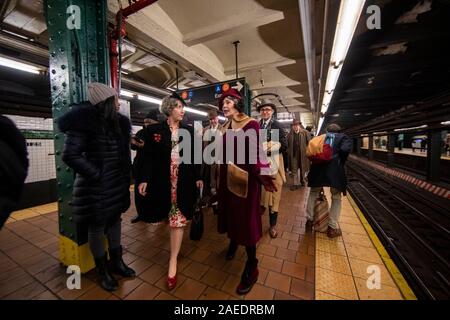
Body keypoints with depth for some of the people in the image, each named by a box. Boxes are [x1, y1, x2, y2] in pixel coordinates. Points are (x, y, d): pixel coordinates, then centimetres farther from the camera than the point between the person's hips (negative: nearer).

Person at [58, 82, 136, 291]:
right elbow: (70, 155, -17)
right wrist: (97, 174, -15)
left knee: (115, 222, 17)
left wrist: (125, 176, 6)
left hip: (117, 184, 7)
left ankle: (116, 262, 36)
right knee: (97, 228, 10)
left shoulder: (117, 123, 8)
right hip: (96, 187, -6)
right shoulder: (84, 121, -13)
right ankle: (102, 271, 30)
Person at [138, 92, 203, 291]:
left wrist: (198, 177, 4)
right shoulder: (154, 130, 0)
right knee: (169, 218, 16)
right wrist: (145, 179, -7)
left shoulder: (188, 131, 6)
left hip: (183, 181, 1)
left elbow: (193, 156, 7)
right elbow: (148, 157, -1)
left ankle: (173, 262, 18)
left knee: (178, 220, 3)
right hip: (162, 181, 0)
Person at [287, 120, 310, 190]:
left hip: (303, 154, -1)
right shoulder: (290, 134, 3)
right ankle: (296, 183, 12)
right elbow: (288, 145, 7)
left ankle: (302, 180, 36)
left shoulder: (305, 133, -3)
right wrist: (289, 152, -1)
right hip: (294, 154, 1)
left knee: (303, 168, 14)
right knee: (294, 169, 3)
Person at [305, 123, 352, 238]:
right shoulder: (343, 137, 16)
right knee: (336, 198, 13)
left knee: (313, 193, 20)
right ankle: (332, 228, 15)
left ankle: (309, 220, 27)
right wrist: (340, 164, 5)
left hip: (318, 167, 3)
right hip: (334, 169, -2)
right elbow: (345, 149, -5)